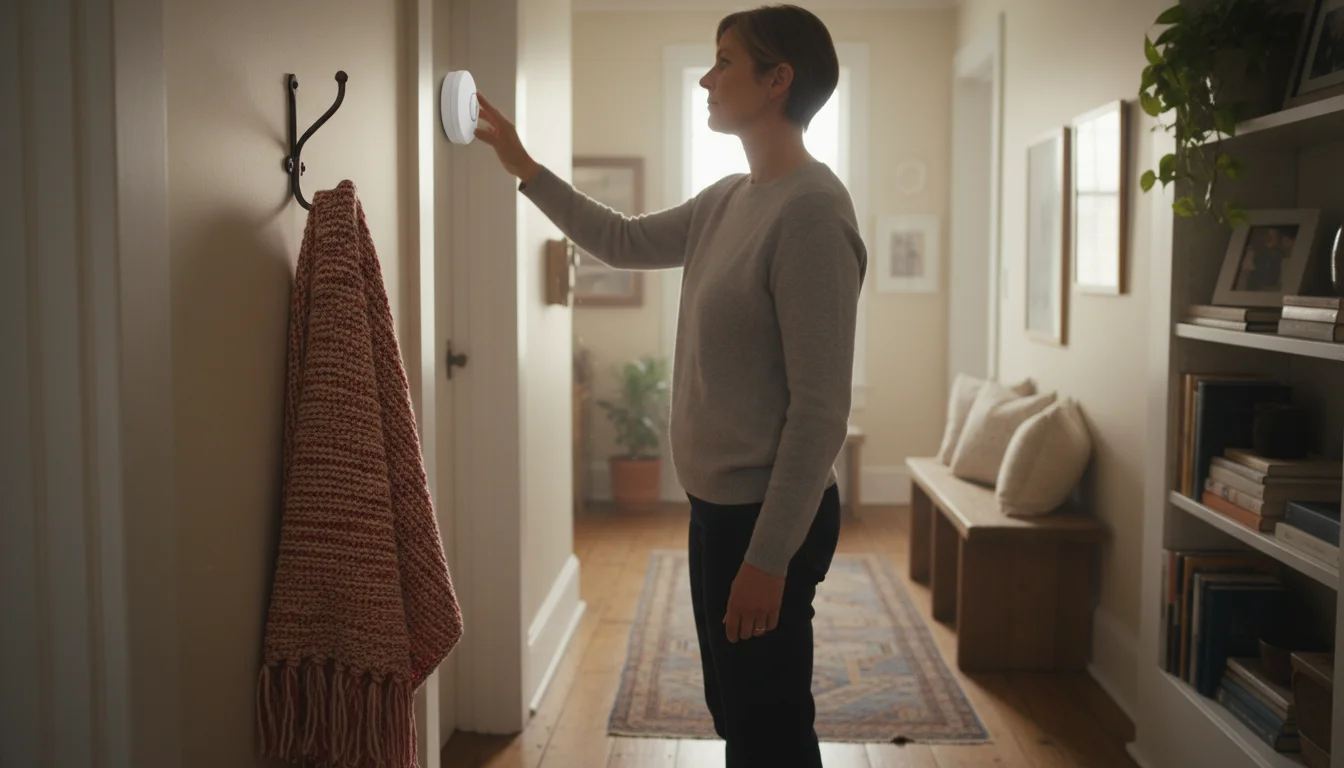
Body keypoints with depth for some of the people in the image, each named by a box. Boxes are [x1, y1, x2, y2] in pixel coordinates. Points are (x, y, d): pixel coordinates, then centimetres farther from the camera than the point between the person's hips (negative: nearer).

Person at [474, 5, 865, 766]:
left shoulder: (812, 208, -20)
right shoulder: (727, 200, 9)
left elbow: (820, 407, -23)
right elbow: (624, 241, 25)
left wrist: (770, 556, -22)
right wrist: (524, 167, 21)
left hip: (769, 517, -9)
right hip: (720, 504, 9)